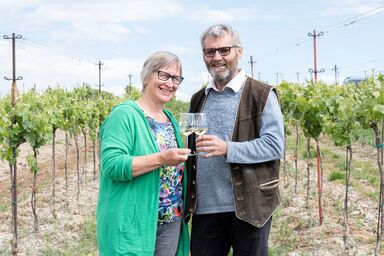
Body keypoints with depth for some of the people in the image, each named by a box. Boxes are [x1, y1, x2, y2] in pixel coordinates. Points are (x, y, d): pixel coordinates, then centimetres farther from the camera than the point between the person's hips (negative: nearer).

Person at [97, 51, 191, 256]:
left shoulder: (170, 119, 13)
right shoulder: (125, 114, -11)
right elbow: (111, 165, -22)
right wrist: (160, 159, -28)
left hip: (171, 221, 8)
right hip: (133, 225, -7)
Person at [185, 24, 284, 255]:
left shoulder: (262, 95, -2)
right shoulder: (198, 99, 16)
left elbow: (275, 145, -11)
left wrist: (227, 149, -22)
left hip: (248, 208, -4)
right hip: (204, 209, 5)